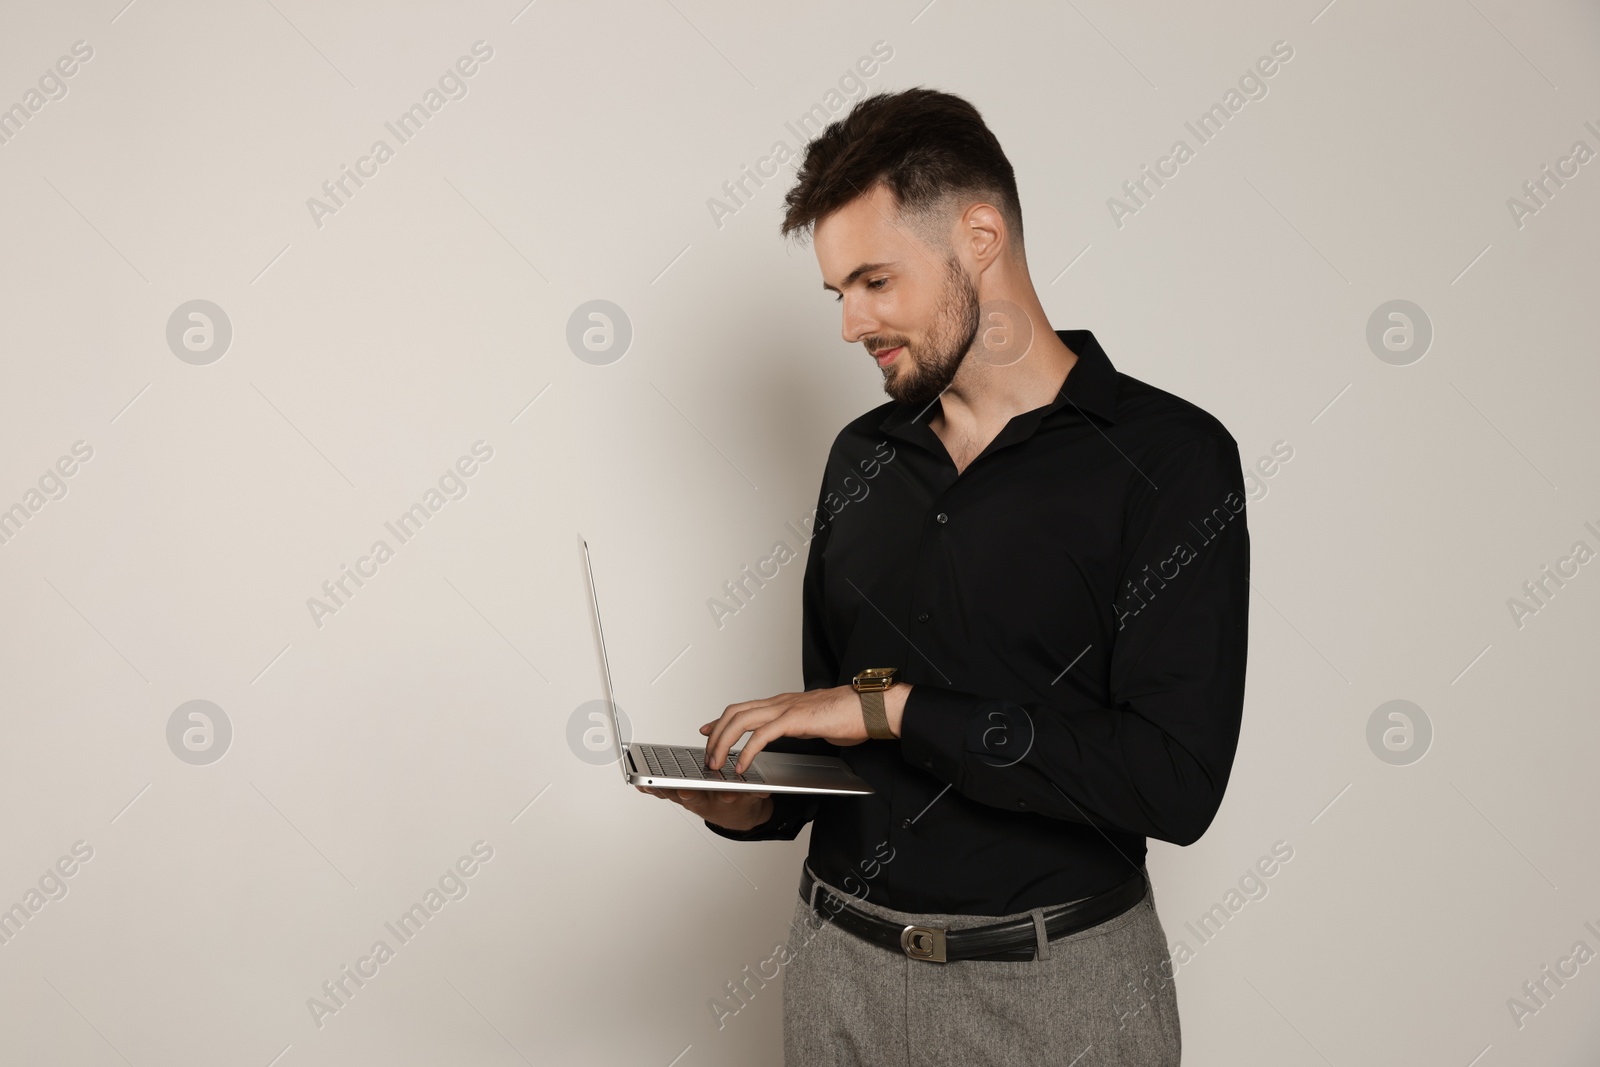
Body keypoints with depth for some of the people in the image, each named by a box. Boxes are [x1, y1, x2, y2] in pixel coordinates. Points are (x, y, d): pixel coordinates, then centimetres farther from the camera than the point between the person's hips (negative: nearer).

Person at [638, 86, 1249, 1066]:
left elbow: (1176, 781, -21)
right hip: (842, 962, 5)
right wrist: (758, 802, -7)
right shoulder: (862, 456, 6)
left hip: (1054, 985, -4)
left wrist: (895, 706, -20)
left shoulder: (1171, 455, -12)